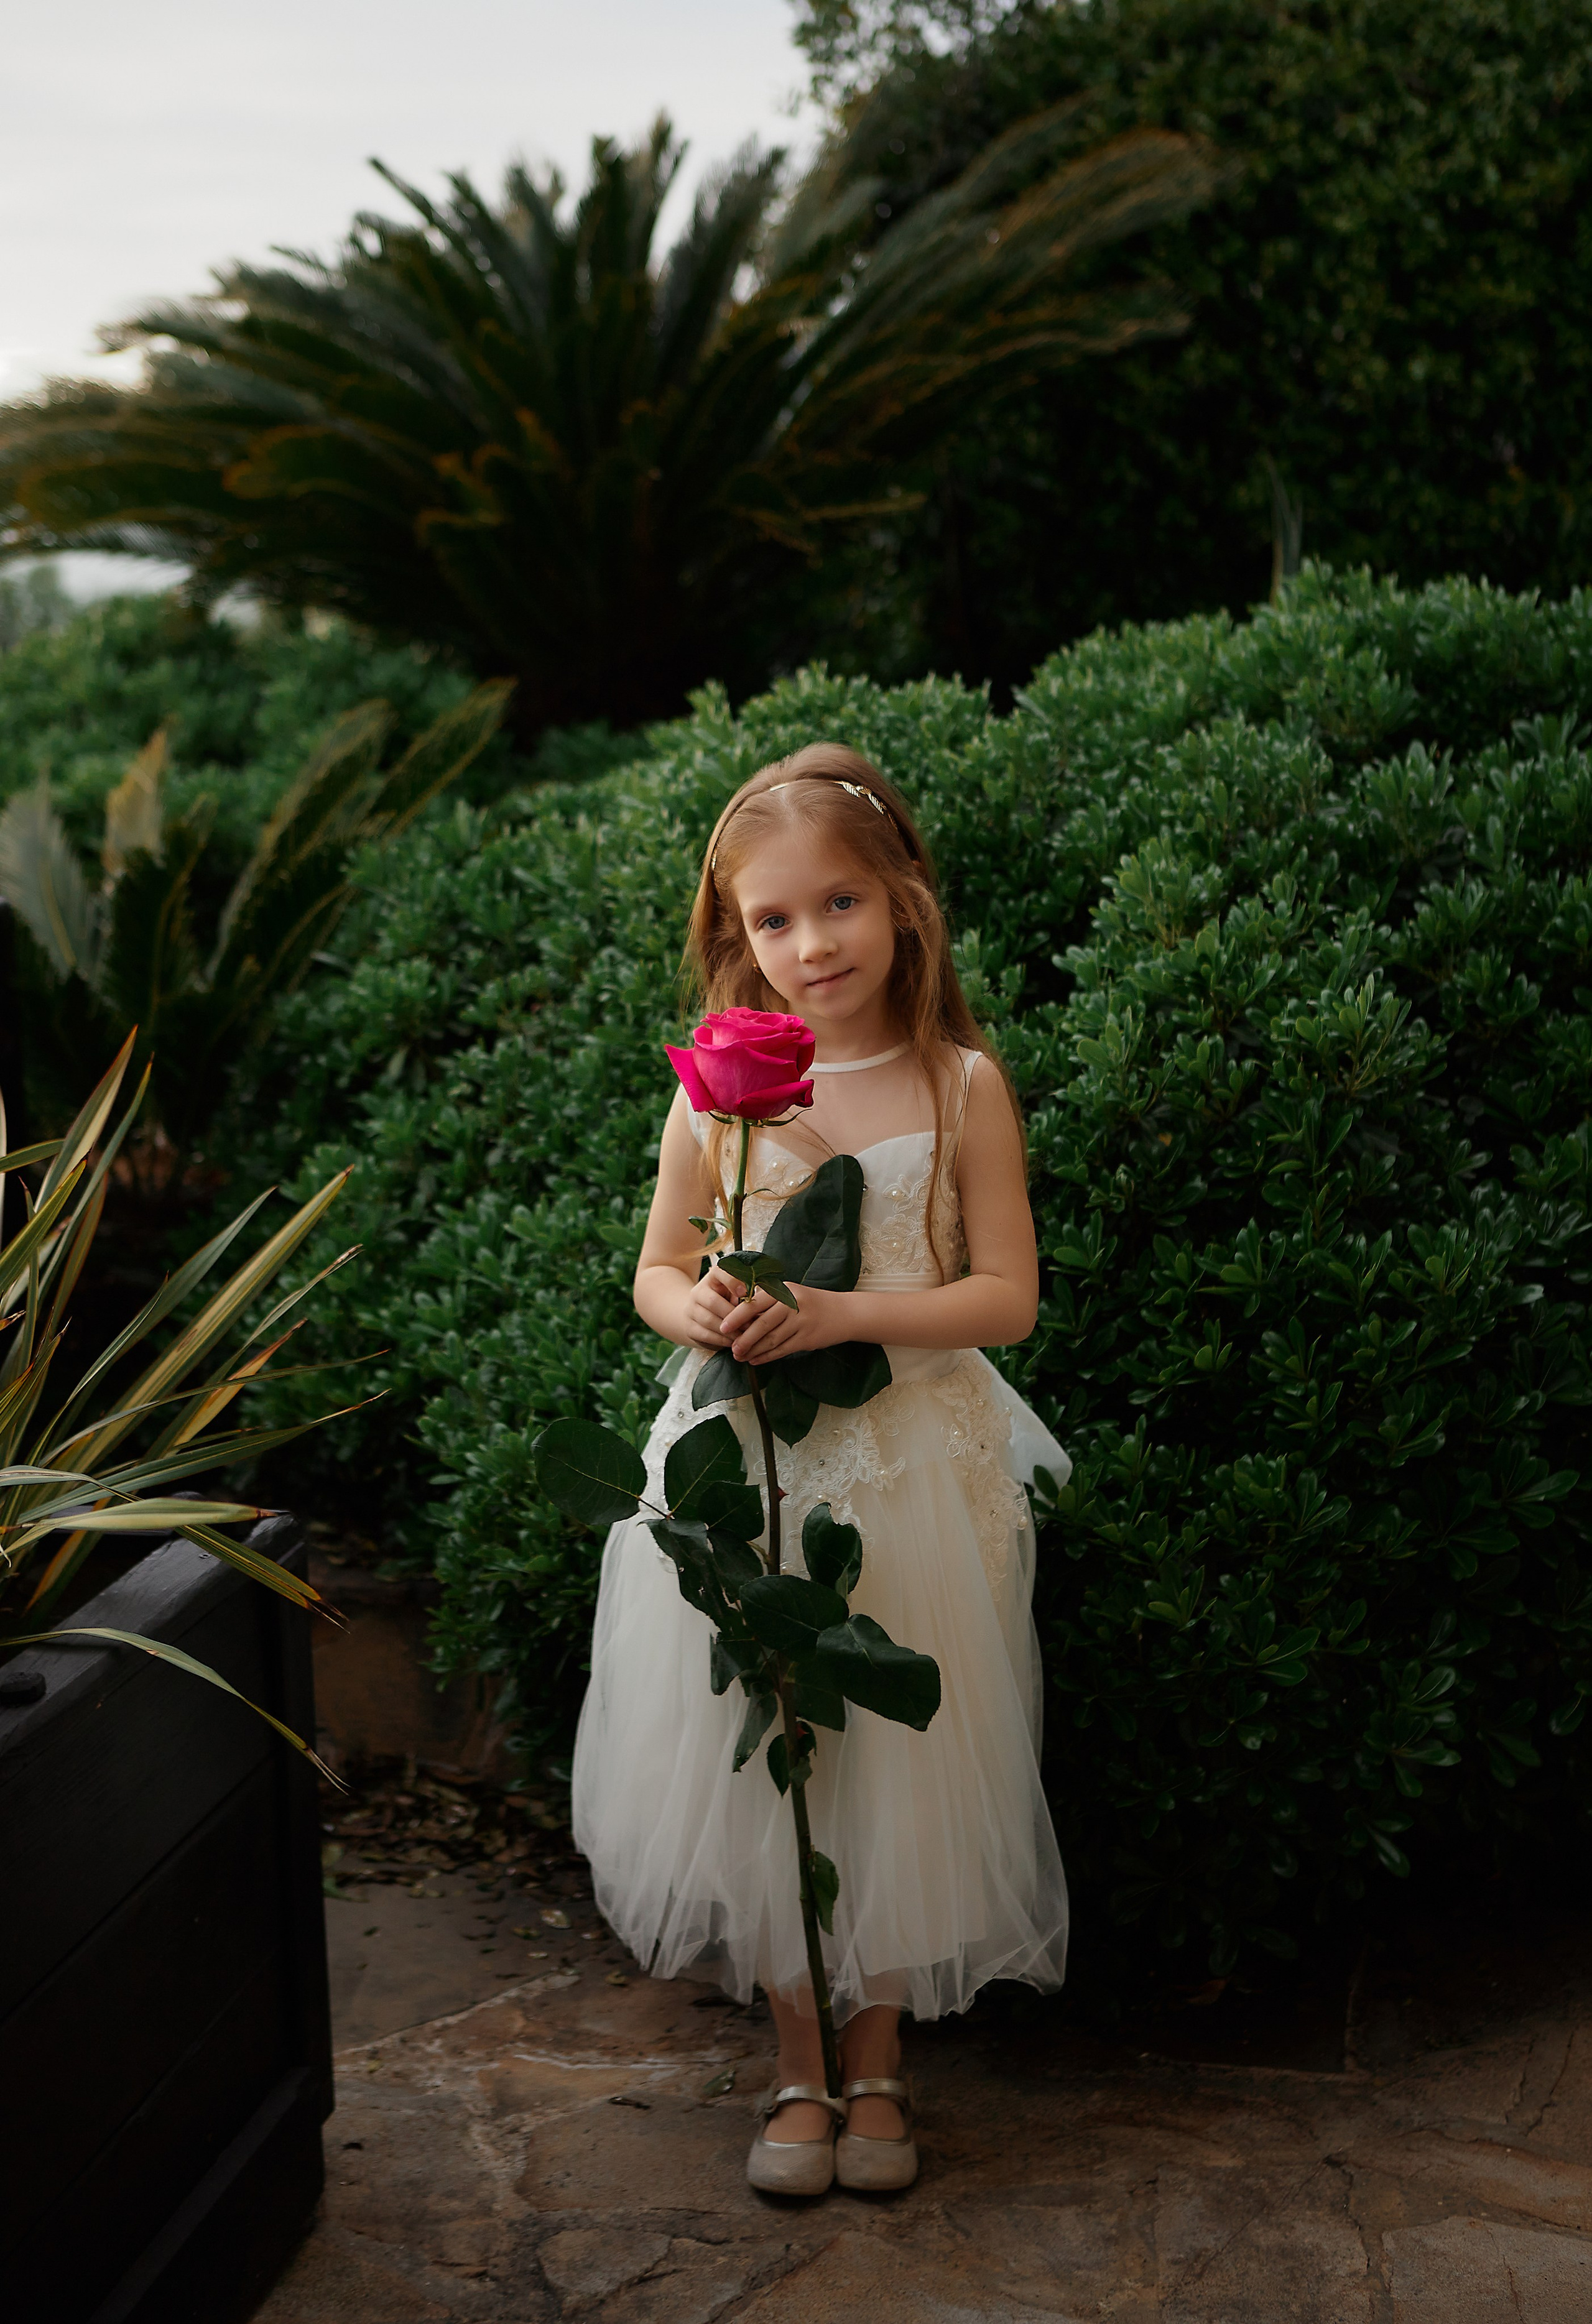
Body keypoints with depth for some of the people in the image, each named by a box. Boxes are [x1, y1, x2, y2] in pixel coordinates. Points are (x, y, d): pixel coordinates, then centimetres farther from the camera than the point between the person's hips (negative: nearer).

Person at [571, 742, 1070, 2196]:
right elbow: (657, 1272, 7)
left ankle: (879, 2065, 27)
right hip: (747, 1471, 1)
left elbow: (1007, 1297, -7)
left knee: (897, 1756, 7)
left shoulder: (962, 1086, -5)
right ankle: (801, 2068, 25)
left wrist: (845, 1314, -20)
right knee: (758, 1752, 7)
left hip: (913, 1468, -1)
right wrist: (696, 1315, -16)